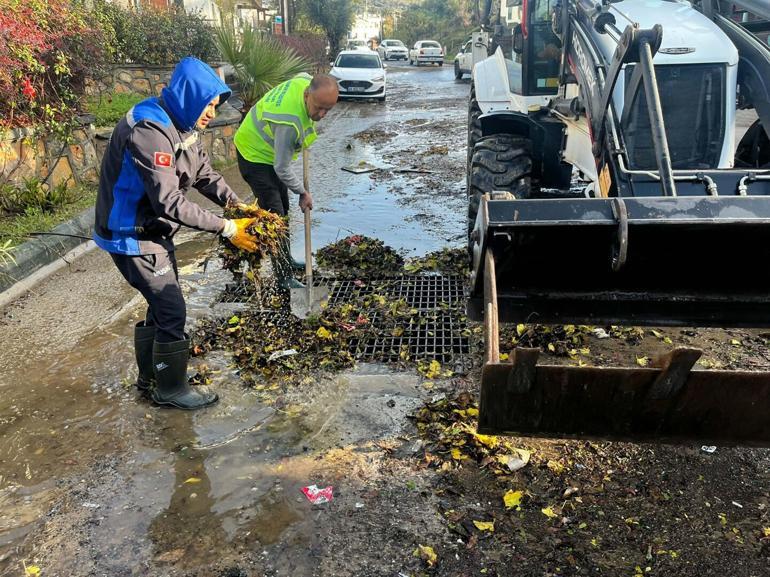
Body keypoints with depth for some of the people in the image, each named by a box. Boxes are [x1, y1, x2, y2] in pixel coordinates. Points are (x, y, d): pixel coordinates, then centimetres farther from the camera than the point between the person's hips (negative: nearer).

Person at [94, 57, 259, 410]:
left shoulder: (181, 126, 4)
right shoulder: (149, 130, -27)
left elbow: (205, 175, 7)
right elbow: (169, 201, -32)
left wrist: (239, 205, -9)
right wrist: (226, 228, -28)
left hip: (154, 232, 10)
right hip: (132, 237, -10)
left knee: (162, 307, 18)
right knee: (172, 311, -3)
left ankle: (150, 377, 35)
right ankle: (169, 389, 15)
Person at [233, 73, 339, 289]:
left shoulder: (306, 80, -17)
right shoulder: (289, 123, -40)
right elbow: (282, 169, -29)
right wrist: (303, 192, -14)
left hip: (268, 149, 10)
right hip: (255, 156, -10)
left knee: (283, 208, 20)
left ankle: (286, 259, 36)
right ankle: (284, 277, -2)